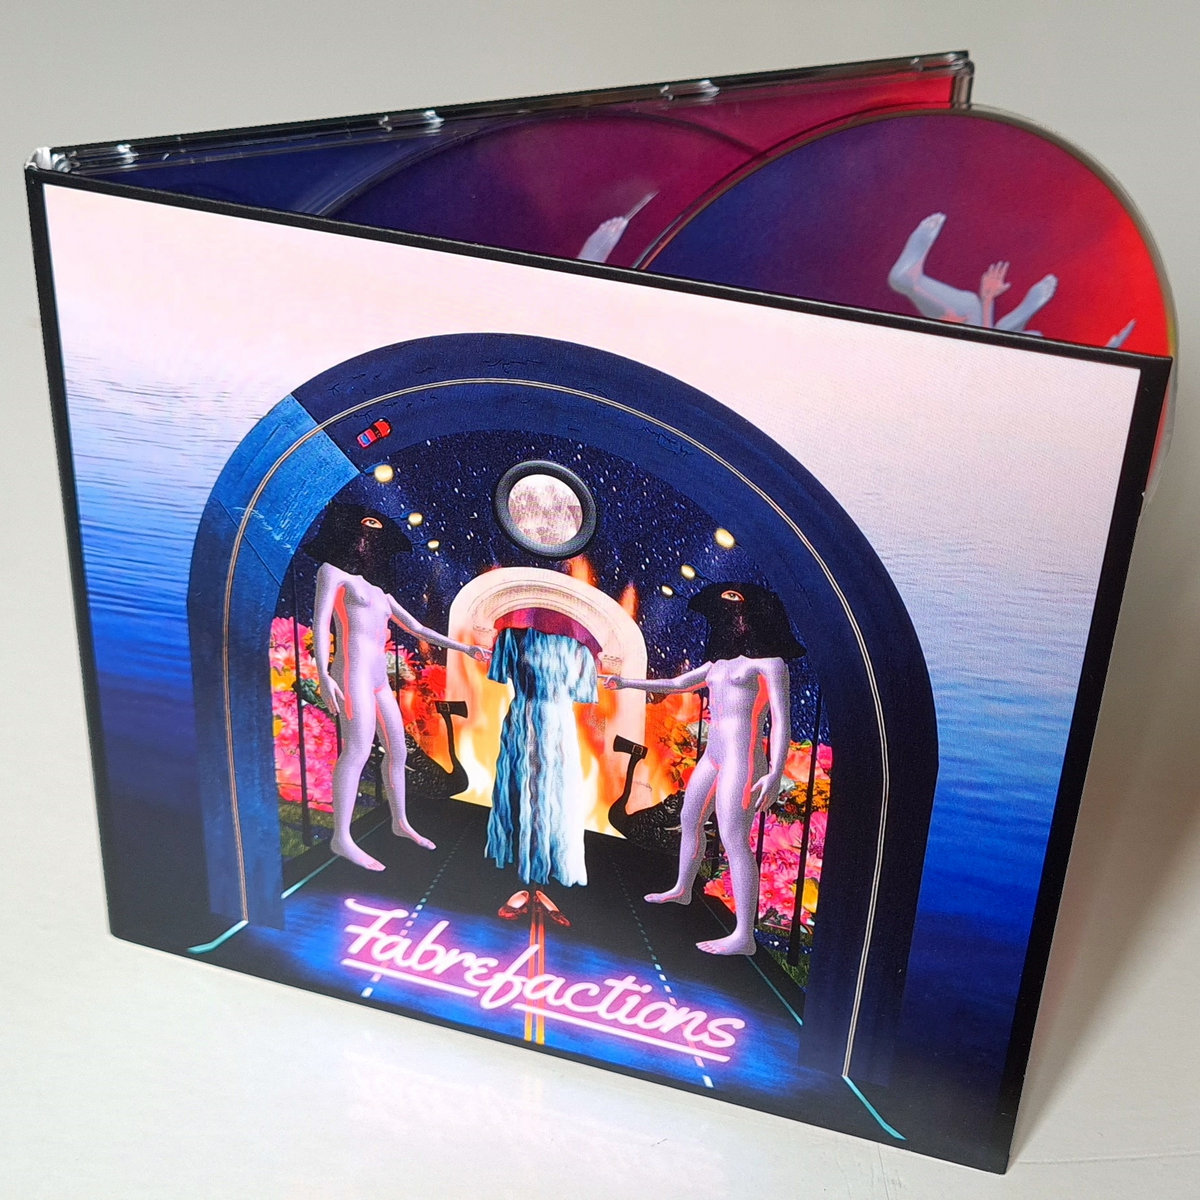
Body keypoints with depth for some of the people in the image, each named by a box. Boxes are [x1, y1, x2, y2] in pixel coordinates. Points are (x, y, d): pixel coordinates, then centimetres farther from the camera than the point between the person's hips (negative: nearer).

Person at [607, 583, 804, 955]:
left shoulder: (769, 663, -6)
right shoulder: (719, 663, 17)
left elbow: (781, 721, -13)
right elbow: (676, 684, 29)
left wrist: (775, 774, -23)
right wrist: (627, 683, 27)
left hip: (740, 759, -9)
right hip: (712, 756, 9)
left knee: (734, 840, -15)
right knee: (689, 820, 23)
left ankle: (744, 936, -18)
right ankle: (682, 890, 47)